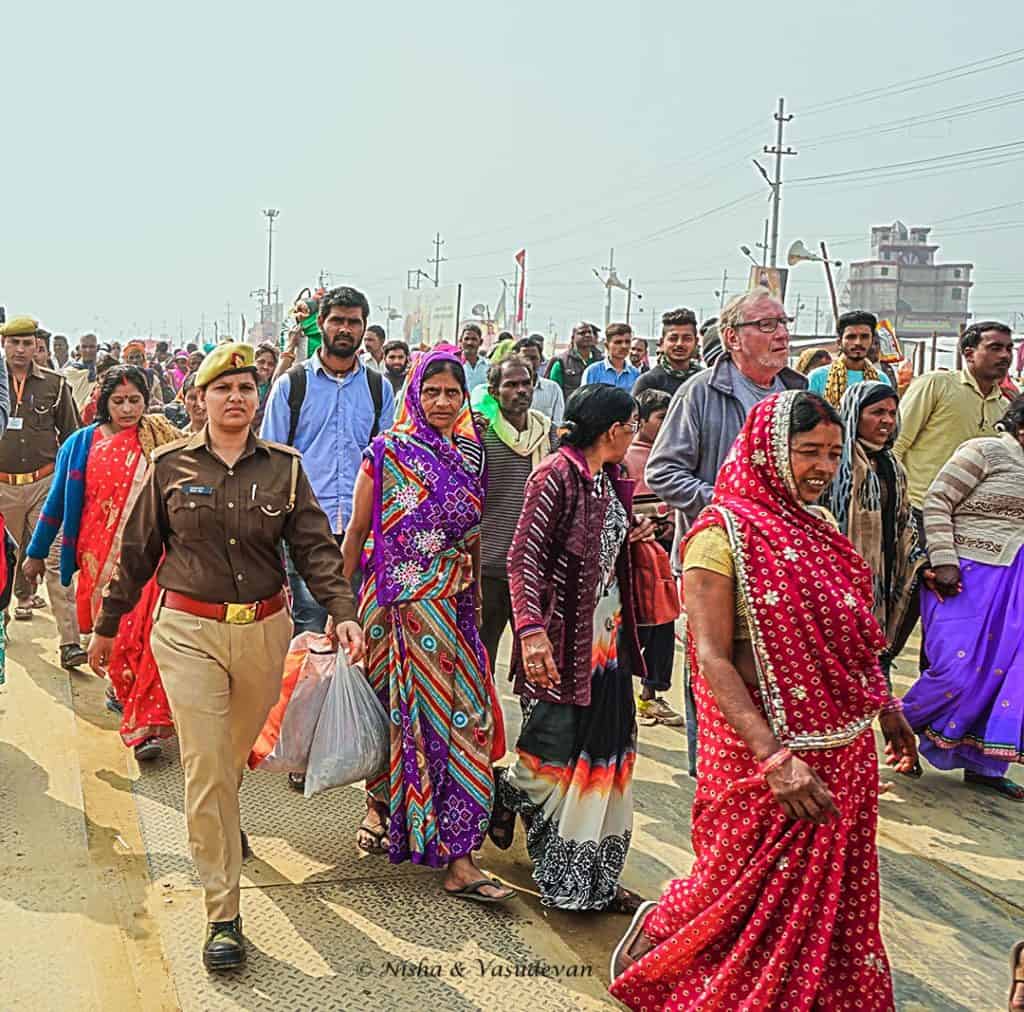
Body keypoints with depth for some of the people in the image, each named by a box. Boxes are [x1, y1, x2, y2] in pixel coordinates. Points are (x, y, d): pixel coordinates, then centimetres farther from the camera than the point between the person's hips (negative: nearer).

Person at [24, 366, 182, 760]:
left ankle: (144, 726, -2)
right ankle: (123, 689, 32)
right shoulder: (81, 443, 6)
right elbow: (57, 500, 11)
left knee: (144, 634, -10)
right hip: (99, 556, 2)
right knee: (111, 633, 5)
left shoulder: (161, 441, 1)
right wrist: (36, 553, 15)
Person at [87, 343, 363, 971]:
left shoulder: (285, 466, 2)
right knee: (205, 768, -6)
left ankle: (221, 821, 54)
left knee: (236, 752, 19)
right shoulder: (171, 465, 0)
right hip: (189, 632, -2)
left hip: (264, 631, 2)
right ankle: (223, 916, 2)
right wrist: (107, 626, 11)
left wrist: (342, 611, -17)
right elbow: (137, 551, 7)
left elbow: (315, 547, -1)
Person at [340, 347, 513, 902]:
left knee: (460, 714, -2)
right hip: (394, 600, -3)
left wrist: (474, 599, 15)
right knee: (395, 707, 6)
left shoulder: (472, 454, 9)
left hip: (452, 604, 3)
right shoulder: (387, 451, -2)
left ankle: (458, 859, 3)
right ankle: (380, 800, 35)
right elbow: (357, 531, 1)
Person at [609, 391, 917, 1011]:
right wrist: (774, 758, -26)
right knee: (749, 892, 8)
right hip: (762, 753, -6)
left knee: (835, 894, 15)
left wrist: (885, 706, 13)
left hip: (846, 752, 7)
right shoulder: (724, 534, -14)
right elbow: (712, 658, -20)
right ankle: (654, 934, 33)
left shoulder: (822, 528, 8)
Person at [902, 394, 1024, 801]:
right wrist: (943, 562, -18)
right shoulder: (984, 452, -7)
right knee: (957, 668, -10)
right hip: (966, 573, -7)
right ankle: (903, 727, 15)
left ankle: (981, 764, 15)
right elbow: (936, 501, -11)